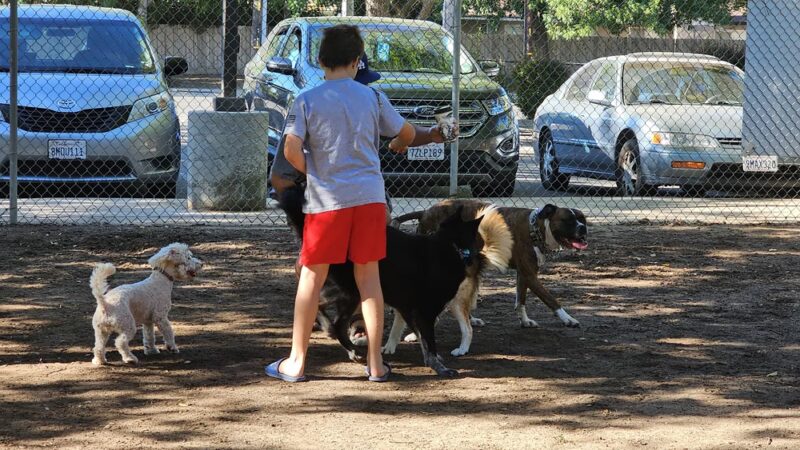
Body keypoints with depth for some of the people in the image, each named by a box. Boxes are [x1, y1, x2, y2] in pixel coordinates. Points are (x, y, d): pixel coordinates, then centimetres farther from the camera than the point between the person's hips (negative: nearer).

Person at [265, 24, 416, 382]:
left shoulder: (307, 100, -4)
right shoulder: (372, 97, 4)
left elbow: (291, 151, -12)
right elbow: (407, 133, 15)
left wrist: (311, 171, 8)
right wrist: (396, 147, 38)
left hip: (326, 199, -2)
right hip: (370, 196, 2)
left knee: (312, 277, 7)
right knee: (368, 276, 9)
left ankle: (296, 362, 10)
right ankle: (375, 363, 11)